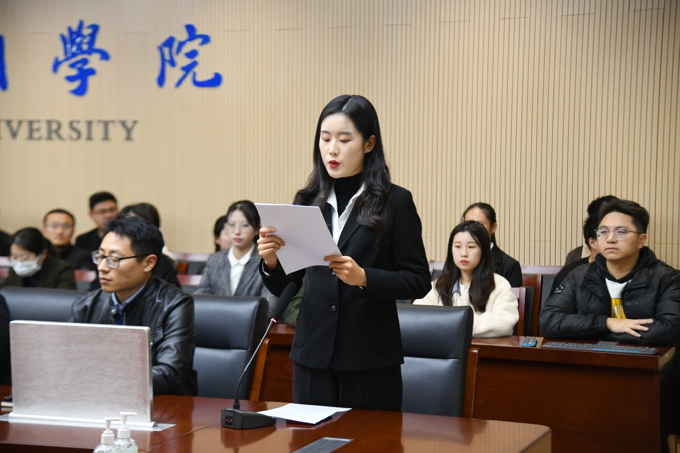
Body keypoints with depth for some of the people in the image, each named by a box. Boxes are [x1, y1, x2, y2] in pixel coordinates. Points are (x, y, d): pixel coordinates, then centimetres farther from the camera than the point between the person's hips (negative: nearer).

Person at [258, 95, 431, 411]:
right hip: (313, 353, 3)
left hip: (371, 358, -3)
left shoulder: (395, 202, -3)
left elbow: (418, 281, -6)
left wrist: (364, 277, -20)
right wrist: (271, 261, -12)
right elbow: (284, 287, 9)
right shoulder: (307, 201, 8)